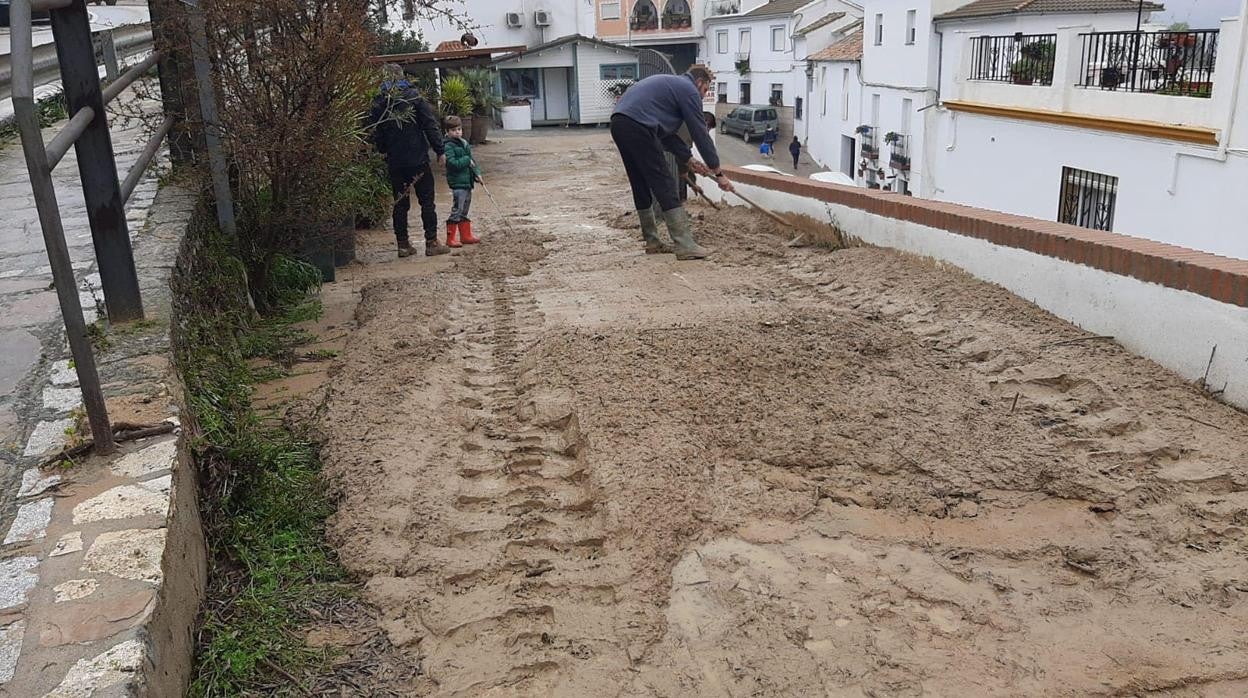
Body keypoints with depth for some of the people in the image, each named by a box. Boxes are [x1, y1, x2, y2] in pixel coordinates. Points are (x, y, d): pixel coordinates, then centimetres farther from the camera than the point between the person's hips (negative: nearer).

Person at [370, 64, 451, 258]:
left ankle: (403, 245, 12)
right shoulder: (414, 97, -5)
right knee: (427, 201, 4)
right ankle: (432, 243, 4)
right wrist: (439, 150, -1)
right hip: (418, 160, -3)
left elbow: (376, 136, 5)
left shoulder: (378, 104, 2)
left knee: (400, 203, 10)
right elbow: (431, 125, -6)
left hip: (395, 163, 3)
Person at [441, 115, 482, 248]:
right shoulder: (448, 146, -11)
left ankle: (466, 236, 24)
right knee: (456, 212, -7)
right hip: (457, 183, -8)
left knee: (464, 212, 16)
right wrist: (466, 160, -14)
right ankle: (451, 239, -2)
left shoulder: (465, 144, 15)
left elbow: (471, 161, 21)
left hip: (467, 182, 8)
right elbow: (453, 163, -22)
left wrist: (476, 173, 8)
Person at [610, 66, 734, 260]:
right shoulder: (689, 90, 5)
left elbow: (667, 132, 32)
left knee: (641, 187, 17)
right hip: (637, 127, -9)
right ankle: (685, 245, -8)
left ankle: (652, 241, 24)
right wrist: (718, 173, 8)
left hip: (618, 124, 9)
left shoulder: (670, 84, 32)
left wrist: (688, 159, 28)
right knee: (665, 186, -7)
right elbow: (700, 133, 3)